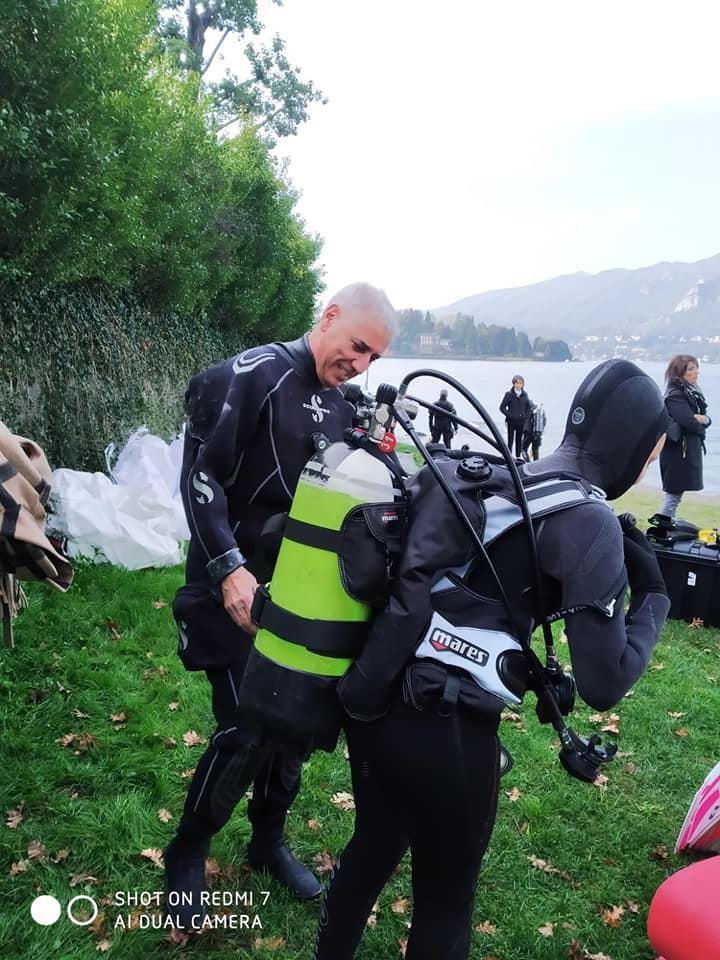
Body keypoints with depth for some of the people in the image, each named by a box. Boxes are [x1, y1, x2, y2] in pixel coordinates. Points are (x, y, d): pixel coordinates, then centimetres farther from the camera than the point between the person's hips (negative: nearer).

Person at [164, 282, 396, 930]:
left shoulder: (343, 409, 11)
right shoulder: (252, 376, -13)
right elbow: (200, 474, -17)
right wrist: (230, 568, -23)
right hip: (240, 593, -7)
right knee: (246, 731, -8)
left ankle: (268, 841, 36)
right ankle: (185, 858, 18)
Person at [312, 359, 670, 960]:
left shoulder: (484, 475, 9)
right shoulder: (589, 520, -11)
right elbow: (603, 684, -12)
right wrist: (655, 597, 1)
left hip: (374, 701, 7)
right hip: (447, 731, -7)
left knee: (372, 849, 31)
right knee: (445, 904, 19)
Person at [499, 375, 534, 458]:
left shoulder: (524, 395, 5)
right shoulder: (509, 394, -6)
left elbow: (529, 407, 13)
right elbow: (502, 407, -5)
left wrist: (525, 415, -2)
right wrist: (509, 415, -13)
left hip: (521, 422, 3)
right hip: (511, 422, -3)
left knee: (519, 441, 9)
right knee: (510, 441, -1)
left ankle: (518, 457, 16)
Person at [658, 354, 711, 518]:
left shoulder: (691, 392, 14)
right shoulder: (675, 395, -14)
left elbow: (706, 419, 10)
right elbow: (690, 423, -22)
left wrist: (702, 419, -13)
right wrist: (700, 426, -1)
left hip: (689, 450, 9)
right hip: (678, 451, -9)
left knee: (674, 494, 13)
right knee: (672, 495, -5)